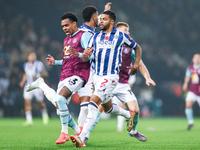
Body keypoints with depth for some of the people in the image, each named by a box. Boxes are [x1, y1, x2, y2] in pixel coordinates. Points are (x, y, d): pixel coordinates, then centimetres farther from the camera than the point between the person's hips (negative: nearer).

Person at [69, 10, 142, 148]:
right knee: (108, 107, 19)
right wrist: (85, 54, -20)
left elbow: (137, 48, 14)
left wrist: (136, 65, 4)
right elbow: (85, 58, 3)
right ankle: (128, 115, 51)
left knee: (94, 102, -22)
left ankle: (81, 138, -28)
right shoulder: (96, 37, 9)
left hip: (111, 76, -6)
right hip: (97, 76, 6)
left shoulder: (121, 36, -1)